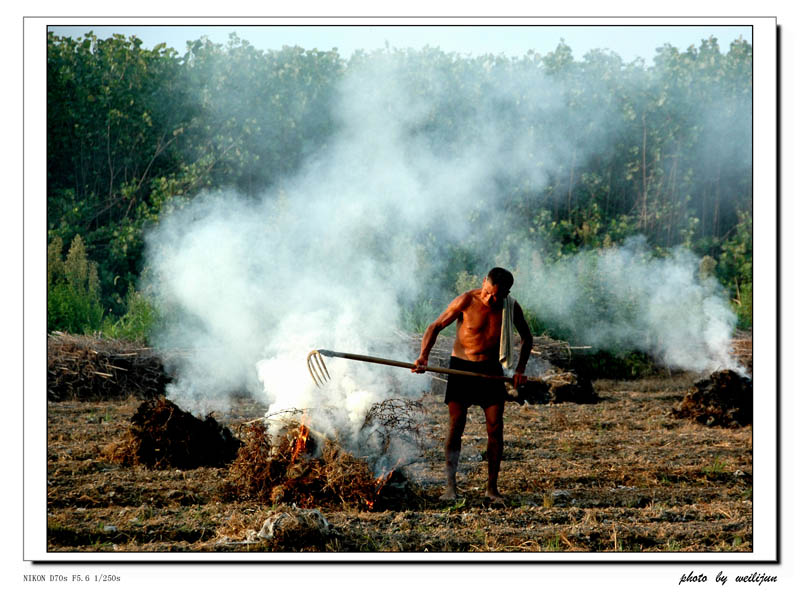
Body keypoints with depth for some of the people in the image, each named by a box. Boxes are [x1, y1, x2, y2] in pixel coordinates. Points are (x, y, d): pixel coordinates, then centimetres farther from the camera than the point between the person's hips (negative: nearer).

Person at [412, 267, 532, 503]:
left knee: (495, 428, -2)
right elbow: (436, 326, -8)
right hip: (462, 367, -3)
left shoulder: (511, 307, -3)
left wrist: (520, 370, 3)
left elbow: (527, 338, 14)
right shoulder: (466, 301, -13)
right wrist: (424, 355, -22)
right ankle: (450, 485, -10)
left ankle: (492, 487, 6)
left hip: (491, 369, 3)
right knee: (456, 425, -10)